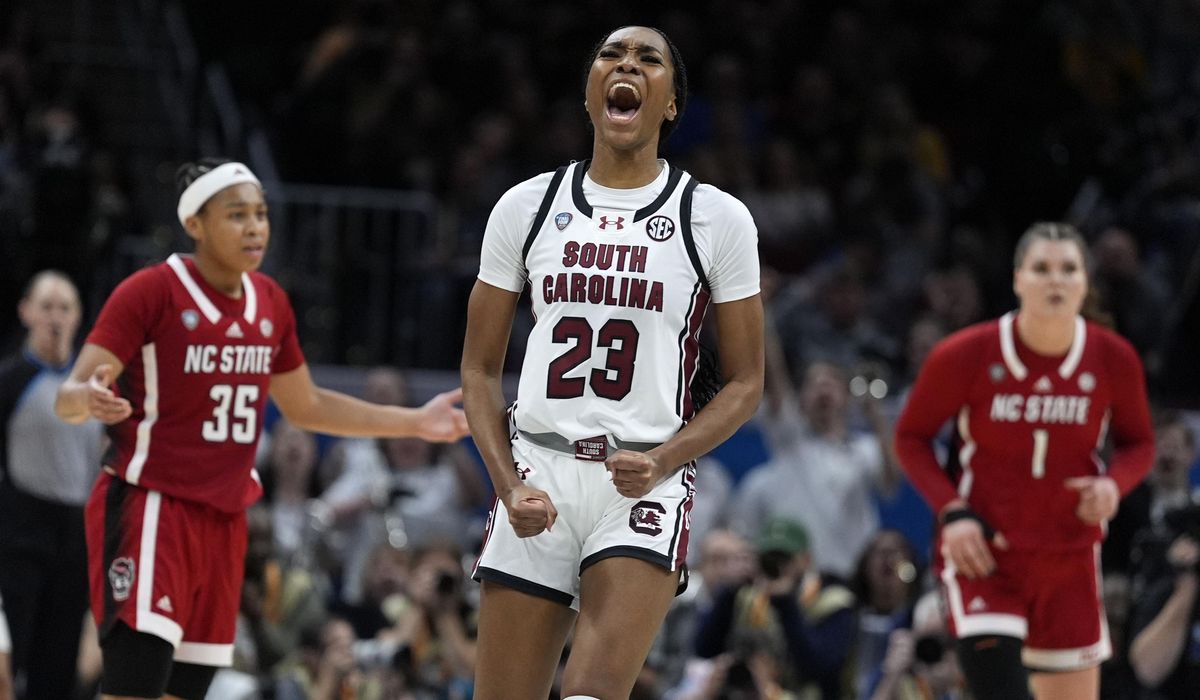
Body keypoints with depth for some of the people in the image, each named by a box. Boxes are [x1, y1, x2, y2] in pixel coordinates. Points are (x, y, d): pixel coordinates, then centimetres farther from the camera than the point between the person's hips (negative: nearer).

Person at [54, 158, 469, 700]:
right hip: (151, 508, -7)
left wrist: (416, 422, 18)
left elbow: (305, 407, 23)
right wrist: (91, 400, -40)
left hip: (223, 520, 7)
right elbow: (68, 397, -15)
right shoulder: (150, 293, -11)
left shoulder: (270, 302, 10)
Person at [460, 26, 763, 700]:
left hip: (646, 484, -2)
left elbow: (745, 383, 5)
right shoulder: (527, 206, 8)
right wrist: (509, 486, -3)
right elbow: (481, 370, 12)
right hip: (538, 473, 2)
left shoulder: (717, 218, 2)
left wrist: (662, 463, -12)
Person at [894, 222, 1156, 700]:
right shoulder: (966, 356, -12)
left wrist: (1113, 484, -13)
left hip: (1069, 559, 3)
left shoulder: (1113, 360, -5)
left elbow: (1138, 443, 10)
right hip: (982, 555, -3)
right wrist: (952, 512, -13)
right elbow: (911, 436, 1)